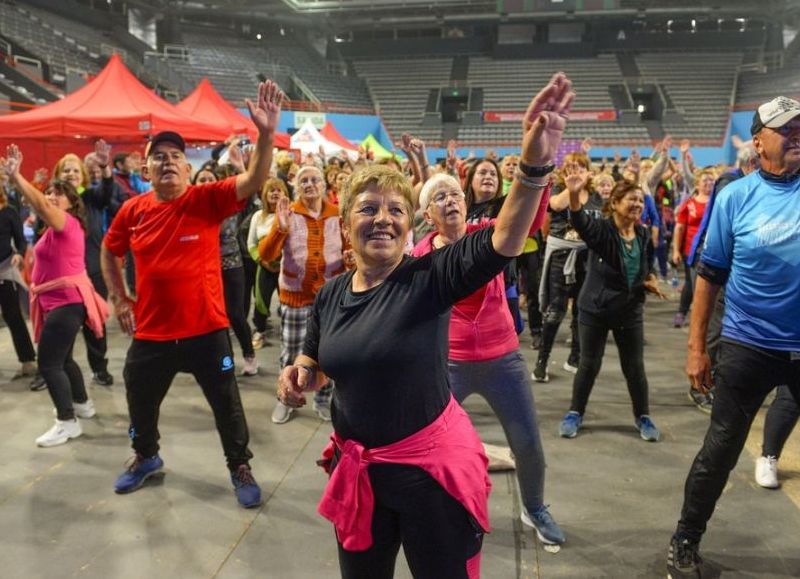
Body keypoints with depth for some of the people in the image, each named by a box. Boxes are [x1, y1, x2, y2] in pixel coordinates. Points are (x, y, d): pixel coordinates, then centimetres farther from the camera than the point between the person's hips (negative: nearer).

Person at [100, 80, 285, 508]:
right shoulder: (133, 210, -2)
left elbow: (254, 180, -26)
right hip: (150, 333, 4)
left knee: (227, 406, 10)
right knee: (141, 403, 22)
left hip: (206, 331, -3)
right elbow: (109, 251, 16)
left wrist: (266, 134, -40)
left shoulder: (208, 200, -11)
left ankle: (240, 467, 33)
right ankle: (145, 457, 51)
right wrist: (118, 299, 9)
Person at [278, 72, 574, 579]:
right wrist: (299, 373, -6)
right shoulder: (332, 294, 0)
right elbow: (317, 362, 17)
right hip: (357, 468, 5)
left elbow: (502, 242, -32)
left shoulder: (430, 277, -15)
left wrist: (535, 167, -47)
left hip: (430, 464, -4)